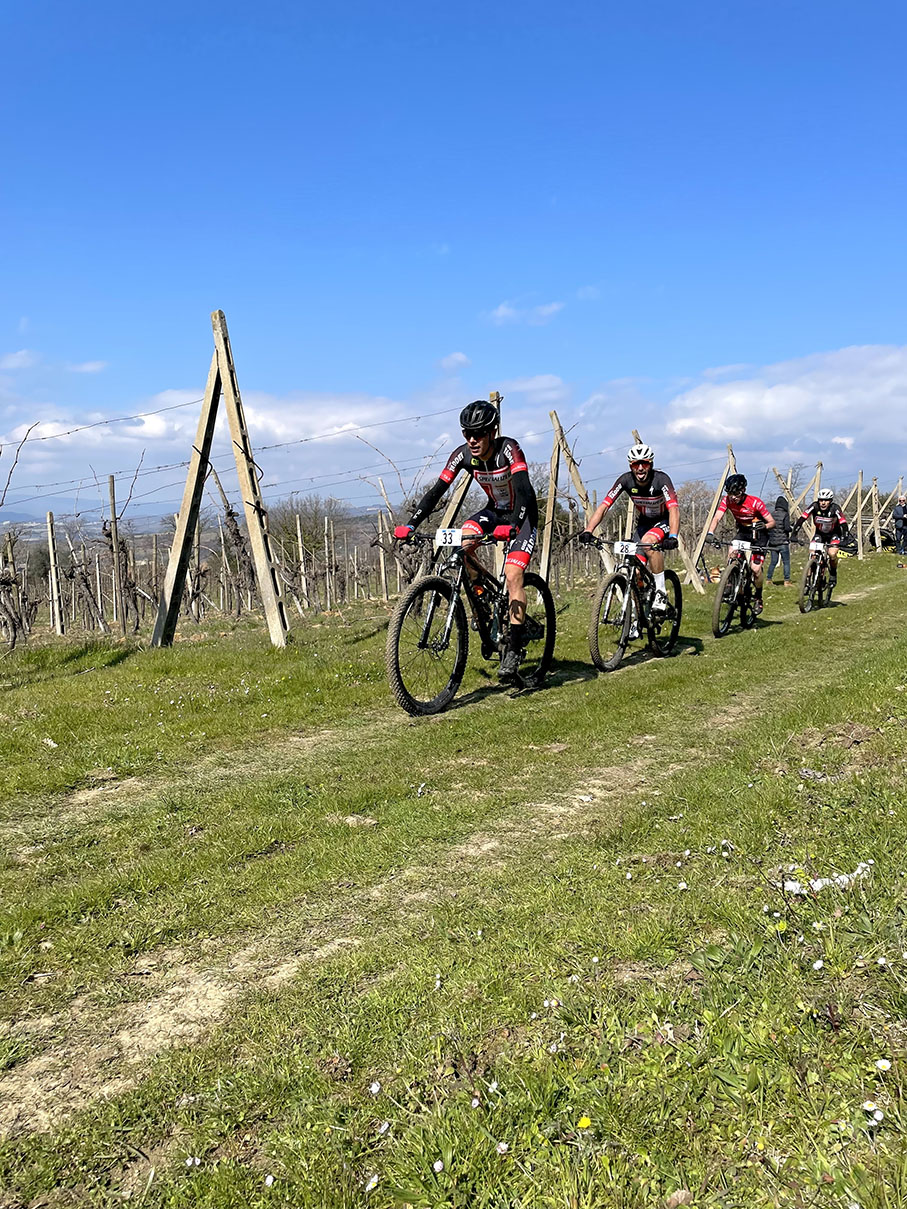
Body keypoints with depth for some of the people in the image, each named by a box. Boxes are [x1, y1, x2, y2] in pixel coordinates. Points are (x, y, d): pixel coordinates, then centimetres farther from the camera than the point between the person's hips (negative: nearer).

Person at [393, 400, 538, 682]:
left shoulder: (508, 449, -27)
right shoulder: (462, 454, -14)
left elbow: (524, 490, -38)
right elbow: (437, 490, -17)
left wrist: (512, 526, -55)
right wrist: (410, 525, -29)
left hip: (522, 515, -5)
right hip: (495, 511, 5)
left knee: (512, 575, -21)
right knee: (462, 544, -24)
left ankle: (514, 648, -15)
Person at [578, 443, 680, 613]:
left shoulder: (661, 479, -28)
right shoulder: (625, 480, -18)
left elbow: (674, 509, -39)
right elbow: (603, 506, -23)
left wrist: (672, 537, -56)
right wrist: (588, 531, -37)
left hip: (664, 522, -4)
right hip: (643, 523, 4)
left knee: (648, 541, -36)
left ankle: (661, 592, -23)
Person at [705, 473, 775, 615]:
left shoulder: (755, 502, -26)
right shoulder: (727, 500, -17)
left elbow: (772, 522, -19)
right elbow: (717, 518, -26)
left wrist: (764, 526, -42)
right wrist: (710, 533, -44)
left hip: (758, 533, -4)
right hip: (742, 531, 4)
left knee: (755, 568, -15)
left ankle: (758, 597, 11)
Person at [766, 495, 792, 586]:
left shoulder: (771, 514, 3)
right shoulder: (785, 515, -11)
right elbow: (787, 528, -18)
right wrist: (791, 528, 2)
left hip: (772, 543, 5)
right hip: (783, 542, -5)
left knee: (773, 562, 12)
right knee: (786, 562, 3)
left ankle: (768, 579, 12)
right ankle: (786, 581, 2)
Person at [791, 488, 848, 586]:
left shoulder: (835, 508, -28)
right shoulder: (815, 506, -24)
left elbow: (843, 524, -32)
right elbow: (801, 519, -28)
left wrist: (844, 539, -45)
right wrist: (794, 534, -38)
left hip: (834, 534, -2)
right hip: (819, 533, 2)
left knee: (832, 554, -23)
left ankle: (833, 574, 5)